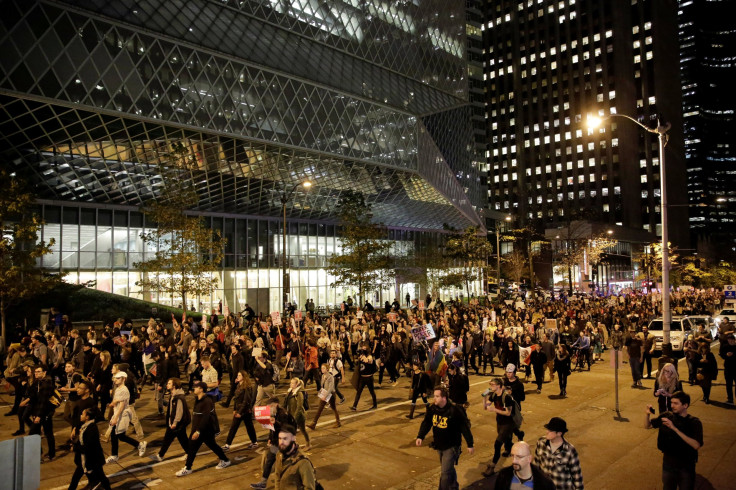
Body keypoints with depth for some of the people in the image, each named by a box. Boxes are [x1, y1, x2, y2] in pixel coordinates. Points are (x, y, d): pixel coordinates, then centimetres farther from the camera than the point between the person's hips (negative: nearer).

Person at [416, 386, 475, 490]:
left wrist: (470, 444, -10)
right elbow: (426, 423, -2)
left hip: (451, 447, -6)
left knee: (445, 472, -8)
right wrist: (420, 436, -16)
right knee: (449, 469, 25)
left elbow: (465, 427, -15)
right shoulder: (432, 409, -6)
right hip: (439, 446, 6)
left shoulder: (454, 410, -22)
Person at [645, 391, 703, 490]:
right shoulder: (667, 416, -6)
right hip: (668, 464, 3)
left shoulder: (694, 422, -15)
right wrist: (648, 414, -16)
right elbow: (647, 426, 5)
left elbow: (696, 445, -29)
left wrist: (674, 428, -34)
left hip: (686, 467, -3)